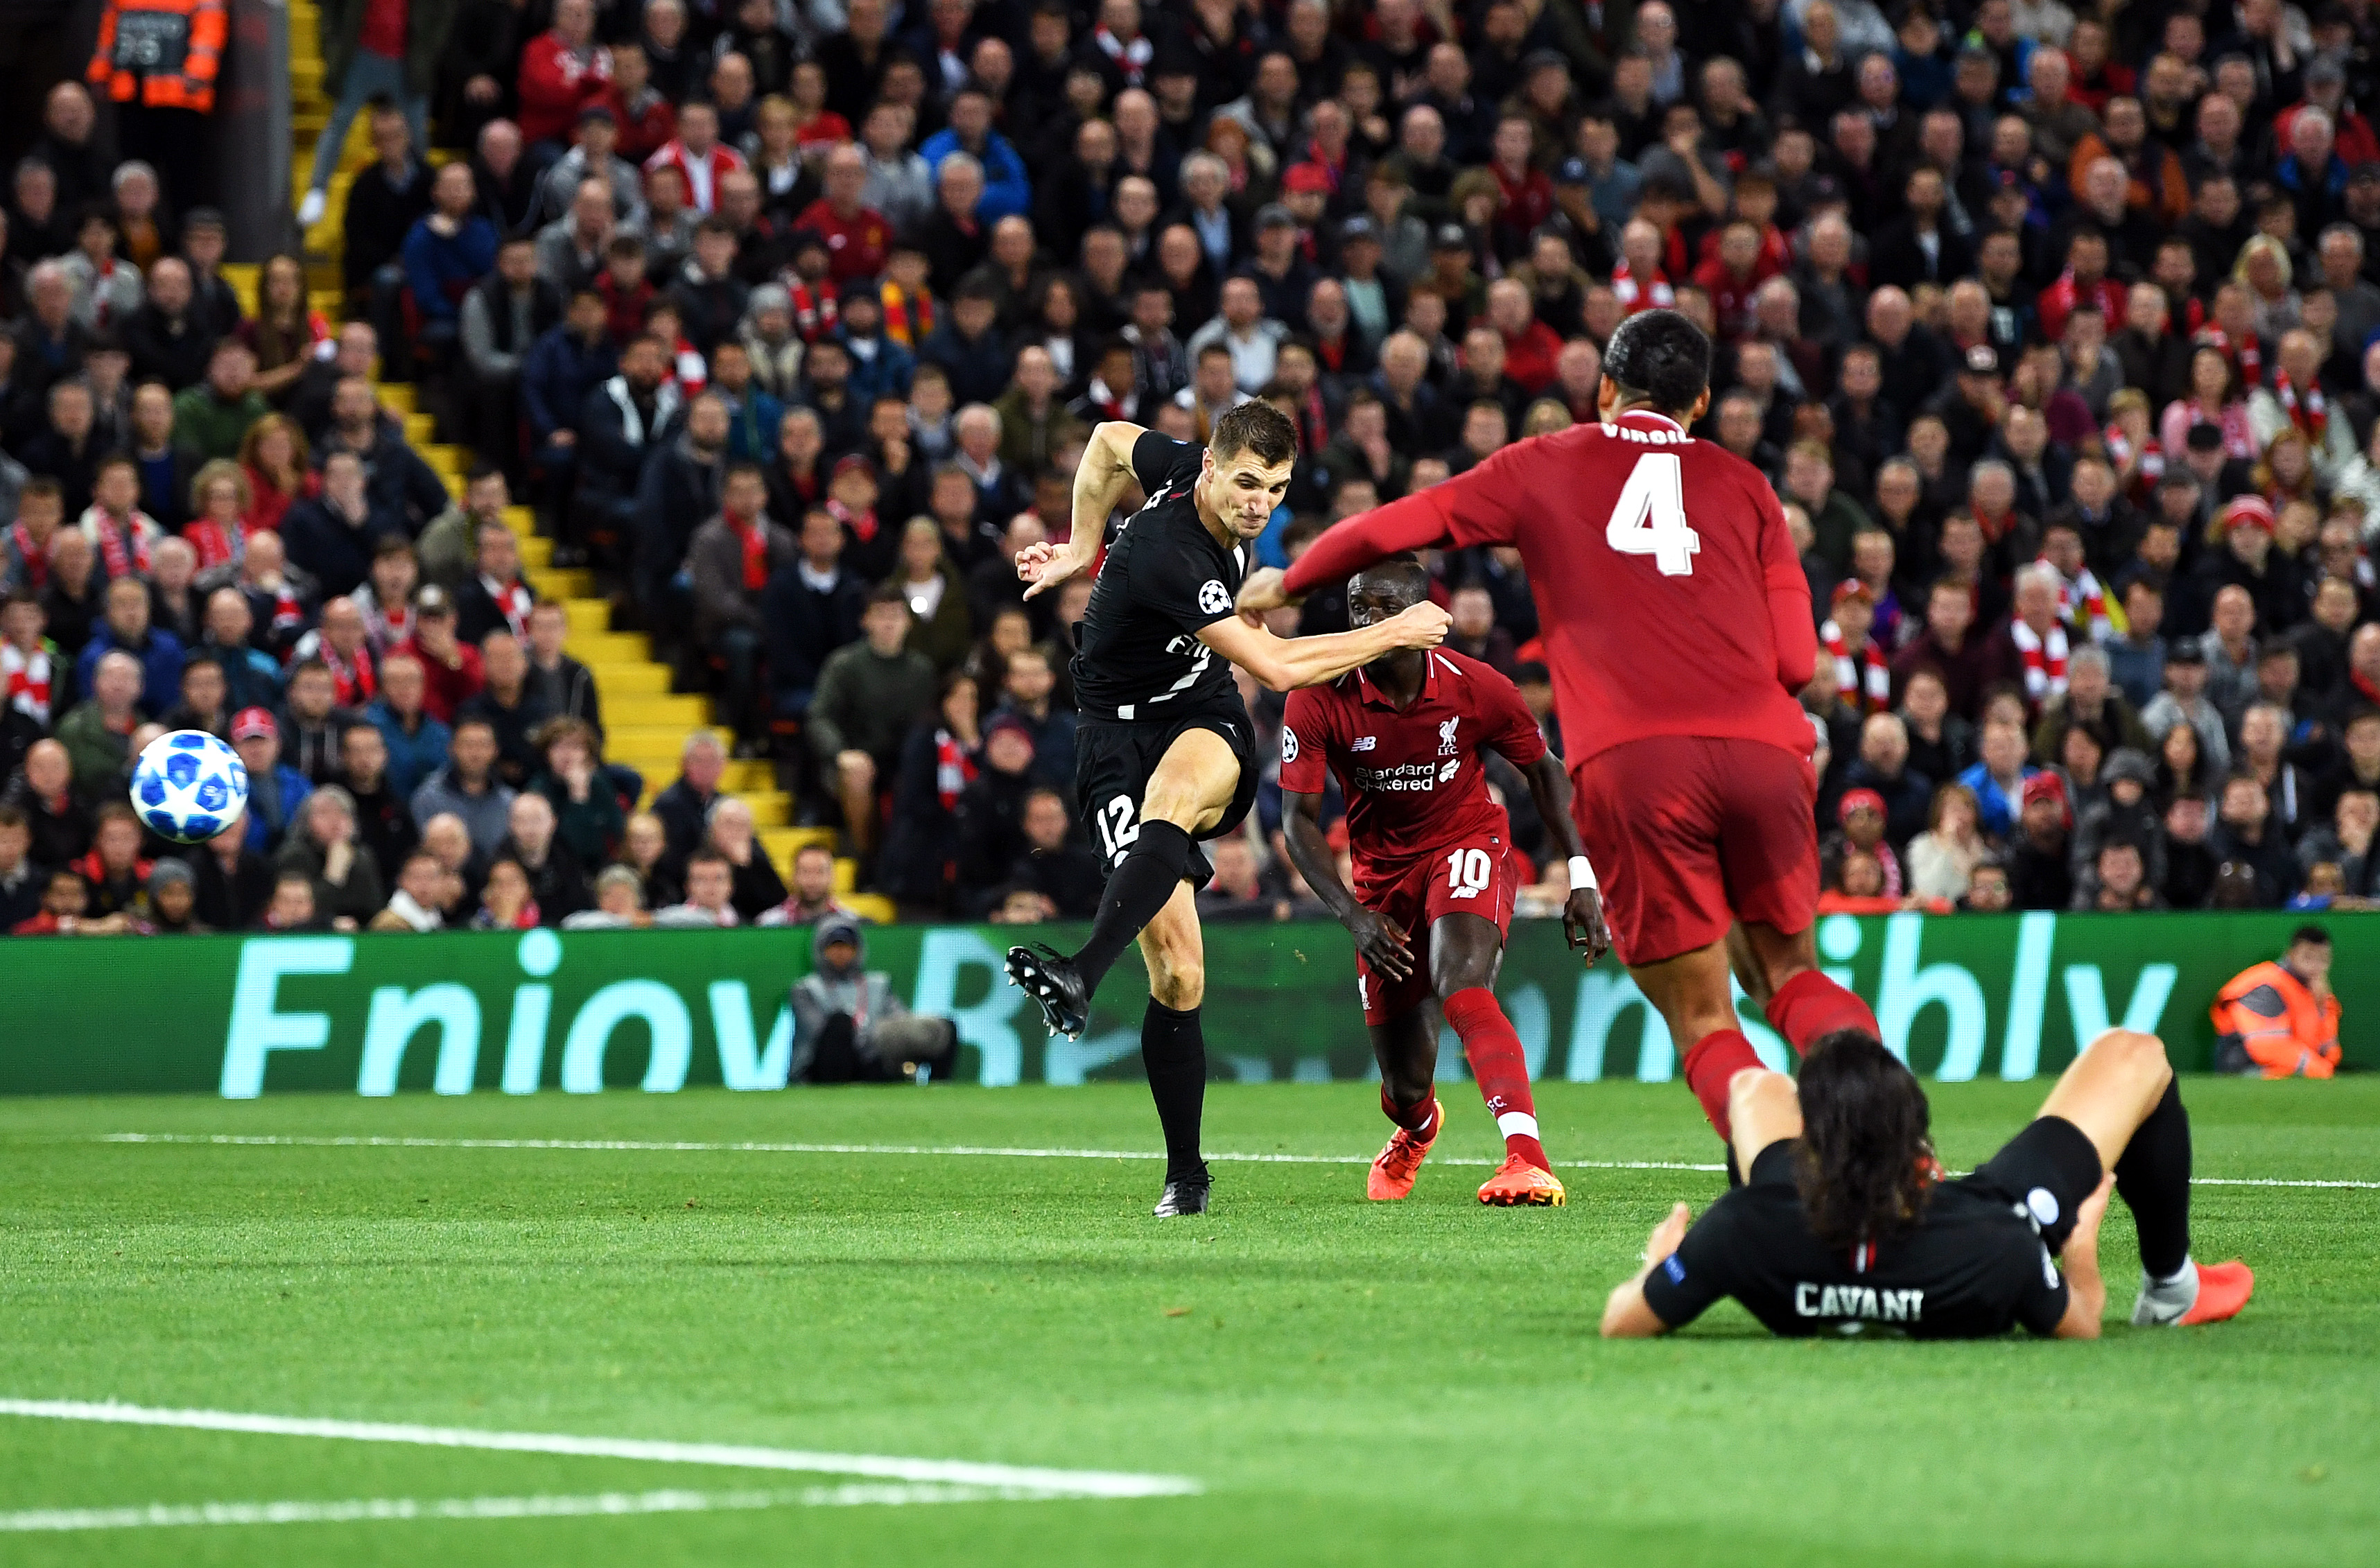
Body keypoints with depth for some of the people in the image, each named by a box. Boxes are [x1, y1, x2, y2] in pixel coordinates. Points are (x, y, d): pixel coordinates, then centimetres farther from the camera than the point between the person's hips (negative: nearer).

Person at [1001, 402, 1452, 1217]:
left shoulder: (1190, 469, -4)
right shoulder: (1167, 555, -27)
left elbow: (1112, 441, 17)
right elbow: (1278, 666, -25)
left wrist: (1084, 549, 22)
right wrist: (1397, 631, -14)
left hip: (1207, 724, 5)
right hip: (1122, 732, -5)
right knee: (1177, 970, -12)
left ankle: (1082, 975, -54)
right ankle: (1185, 1173, 1)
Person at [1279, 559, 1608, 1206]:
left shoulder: (1477, 689, -16)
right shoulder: (1319, 701, -17)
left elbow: (1543, 771, 1)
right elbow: (1299, 819, -11)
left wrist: (1582, 879, -4)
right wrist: (1353, 914, -23)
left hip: (1468, 846, -2)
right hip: (1382, 873, 2)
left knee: (1460, 986, -35)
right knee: (1404, 1090, 8)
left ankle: (1528, 1159, -47)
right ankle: (1416, 1128, 49)